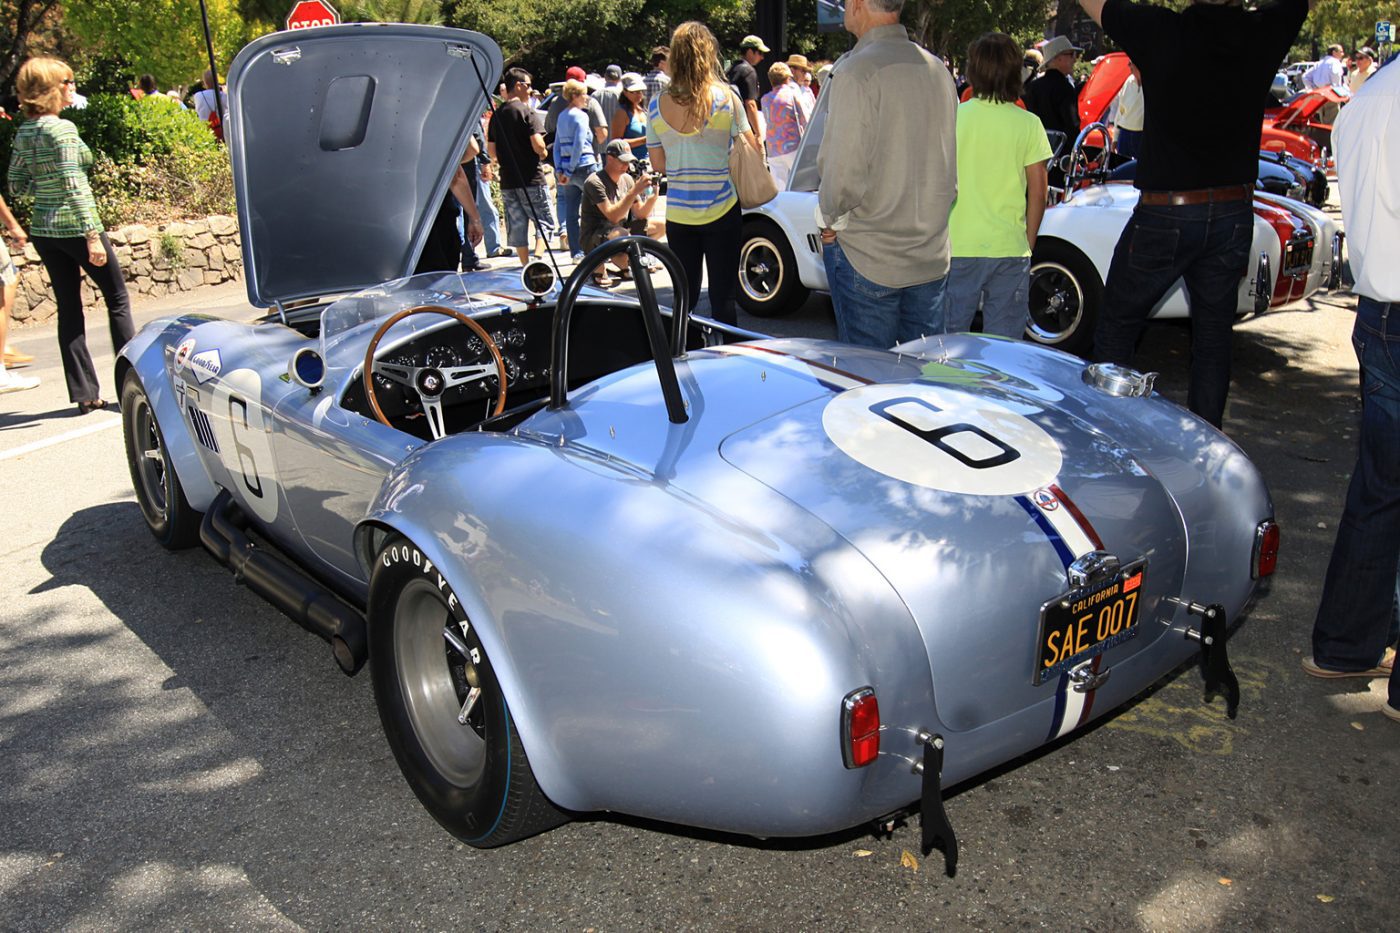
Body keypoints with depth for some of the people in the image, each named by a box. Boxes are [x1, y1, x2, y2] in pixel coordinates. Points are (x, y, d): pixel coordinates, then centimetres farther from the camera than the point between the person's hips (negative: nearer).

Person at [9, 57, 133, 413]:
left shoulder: (23, 132, 8)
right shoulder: (61, 129, -15)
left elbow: (16, 183, 11)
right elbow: (73, 185, -19)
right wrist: (93, 236, -20)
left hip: (43, 230, 7)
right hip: (74, 227, -7)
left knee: (69, 309, 8)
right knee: (117, 298, 7)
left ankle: (84, 394, 10)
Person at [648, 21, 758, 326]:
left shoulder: (657, 106, -1)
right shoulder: (724, 97, -9)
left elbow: (658, 164, 7)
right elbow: (752, 150, -2)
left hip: (677, 214, 3)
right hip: (722, 210, -3)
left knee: (684, 297, 14)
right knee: (723, 296, 4)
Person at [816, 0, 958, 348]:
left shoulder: (855, 71, -15)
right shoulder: (938, 69, 8)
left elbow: (843, 175, -20)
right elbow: (950, 166, 14)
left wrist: (830, 217, -2)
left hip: (867, 258, -6)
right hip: (933, 257, 7)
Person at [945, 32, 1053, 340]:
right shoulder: (1028, 124, -2)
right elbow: (1038, 192, 1)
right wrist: (1029, 243, 13)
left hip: (957, 248, 0)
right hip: (1010, 248, 1)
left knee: (949, 337, 8)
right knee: (1005, 343, 9)